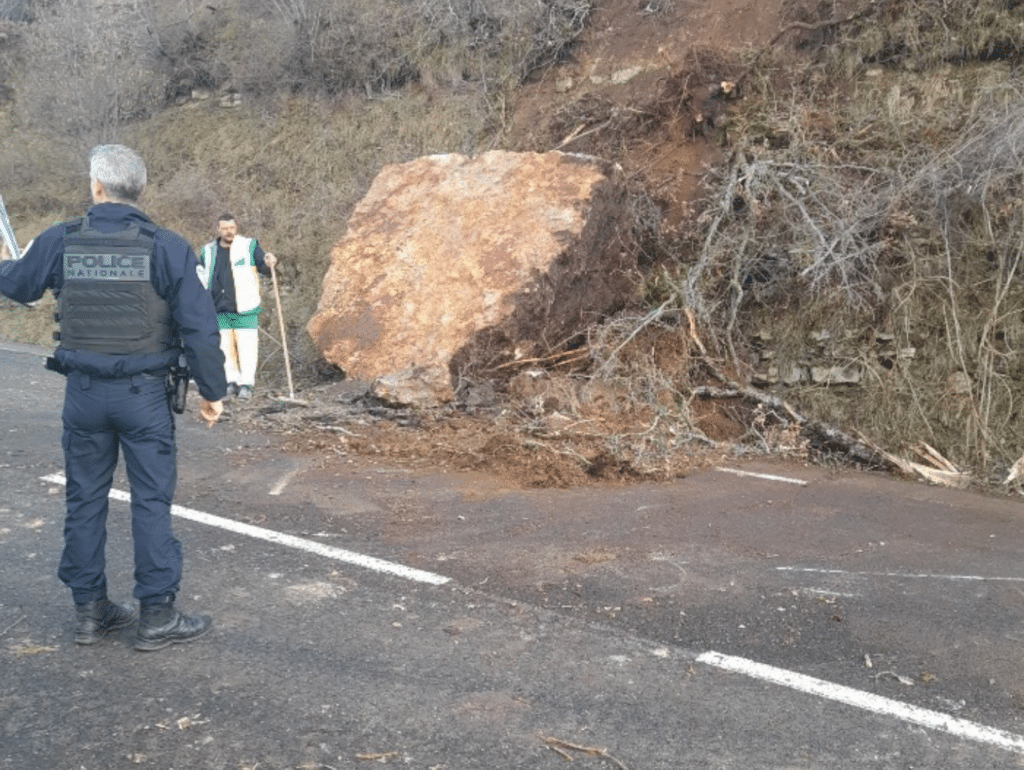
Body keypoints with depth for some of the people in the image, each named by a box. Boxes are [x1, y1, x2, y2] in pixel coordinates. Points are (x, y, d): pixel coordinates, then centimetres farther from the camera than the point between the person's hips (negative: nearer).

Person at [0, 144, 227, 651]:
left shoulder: (60, 241, -2)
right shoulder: (167, 248, -10)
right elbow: (199, 328, -12)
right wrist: (212, 391, -1)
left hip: (83, 392, 3)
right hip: (144, 394, -2)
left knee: (84, 499, 14)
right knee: (151, 501, 5)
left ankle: (89, 610, 23)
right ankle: (157, 617, 10)